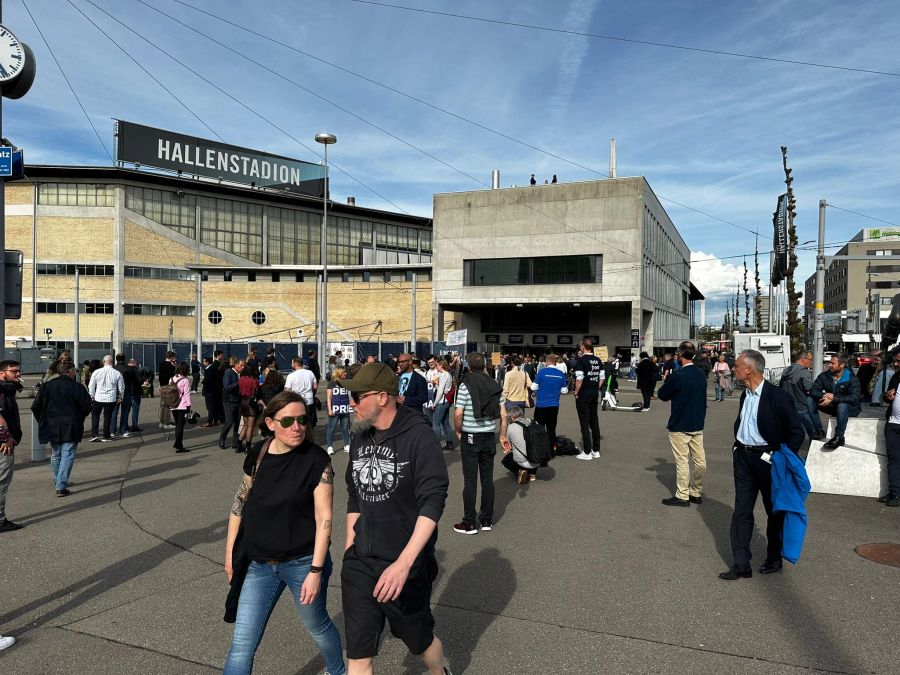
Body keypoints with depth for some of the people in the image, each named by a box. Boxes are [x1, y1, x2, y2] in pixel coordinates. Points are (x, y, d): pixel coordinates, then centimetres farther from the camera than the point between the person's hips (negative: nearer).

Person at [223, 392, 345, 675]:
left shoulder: (316, 460, -16)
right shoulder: (257, 456, -4)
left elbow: (324, 518, -15)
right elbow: (240, 504, 8)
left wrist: (316, 570, -16)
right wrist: (230, 553, 11)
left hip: (302, 563, -3)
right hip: (259, 565, 3)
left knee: (317, 626, 19)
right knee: (241, 646, 5)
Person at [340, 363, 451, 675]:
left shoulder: (418, 436, -16)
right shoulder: (360, 438, 4)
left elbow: (432, 503, -21)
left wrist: (404, 563, -28)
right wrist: (349, 548, 14)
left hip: (406, 565, -5)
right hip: (359, 562, 5)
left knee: (419, 638, 17)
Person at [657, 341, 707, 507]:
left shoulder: (677, 375, -20)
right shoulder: (701, 374, 3)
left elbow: (662, 395, -8)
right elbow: (701, 397, 13)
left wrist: (667, 377, 5)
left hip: (680, 426, -7)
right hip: (698, 424, 7)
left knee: (682, 461, 1)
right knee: (699, 460, 11)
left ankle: (682, 496, 8)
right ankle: (696, 493, 22)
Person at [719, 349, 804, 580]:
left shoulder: (778, 396, -15)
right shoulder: (745, 395, 7)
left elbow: (797, 433, -12)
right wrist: (737, 448, 13)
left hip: (767, 459, -6)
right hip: (743, 457, 6)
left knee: (774, 510, 12)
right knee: (741, 510, 3)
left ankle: (774, 558, 30)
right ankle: (741, 564, 8)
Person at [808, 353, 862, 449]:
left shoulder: (851, 379, -15)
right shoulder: (825, 375, -4)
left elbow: (854, 398, -30)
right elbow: (813, 390, -10)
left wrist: (833, 399, -40)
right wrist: (823, 395, -33)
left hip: (850, 408, -5)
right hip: (832, 406, 5)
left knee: (842, 405, -40)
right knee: (809, 400, -15)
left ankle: (838, 437, -30)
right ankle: (819, 431, -15)